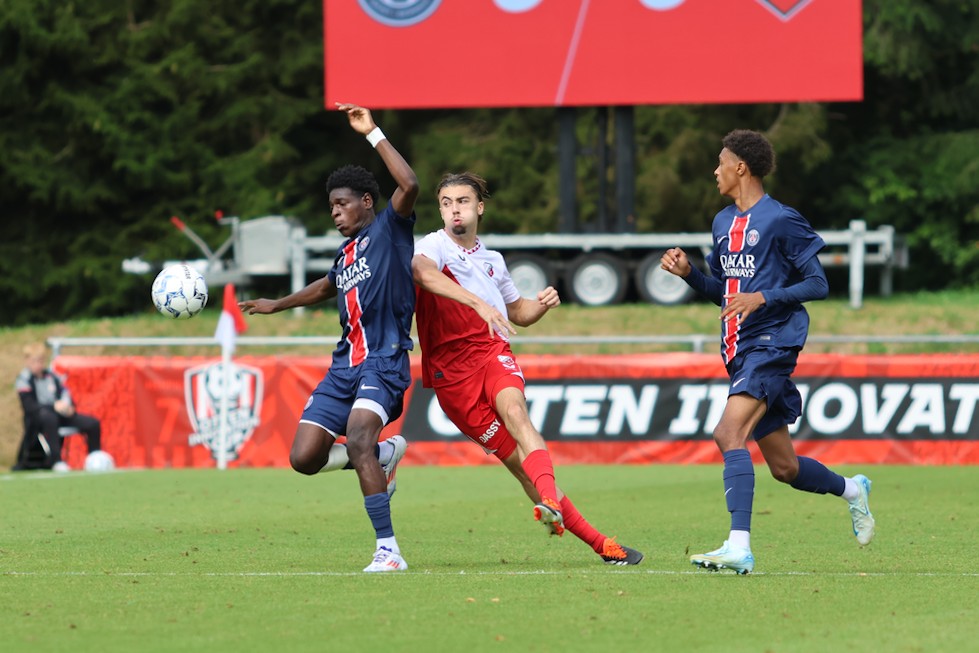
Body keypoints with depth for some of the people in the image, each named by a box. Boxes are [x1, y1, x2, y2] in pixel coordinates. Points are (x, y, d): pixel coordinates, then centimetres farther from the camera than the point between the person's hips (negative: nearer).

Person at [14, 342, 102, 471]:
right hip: (36, 420, -6)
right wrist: (54, 407, -23)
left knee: (93, 423, -10)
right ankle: (56, 461, -42)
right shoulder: (24, 380, -4)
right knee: (49, 417, -43)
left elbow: (65, 393, 11)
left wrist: (69, 406, -13)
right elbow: (29, 406, -14)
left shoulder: (52, 376, 13)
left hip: (60, 414, 6)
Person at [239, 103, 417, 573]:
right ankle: (384, 455, 24)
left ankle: (388, 550, -28)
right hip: (345, 362, 8)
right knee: (304, 458, -3)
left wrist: (372, 133, -20)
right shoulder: (346, 251, 20)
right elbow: (329, 287, 43)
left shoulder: (389, 230, -2)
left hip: (384, 359, -8)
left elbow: (409, 185, -22)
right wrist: (277, 305, 53)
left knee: (357, 440, -30)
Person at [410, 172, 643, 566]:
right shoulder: (433, 246, 1)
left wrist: (541, 305, 11)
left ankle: (550, 503, -52)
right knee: (515, 456, -10)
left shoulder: (492, 260, 21)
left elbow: (517, 312, 36)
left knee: (514, 410, -31)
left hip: (493, 354, 4)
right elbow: (423, 272, -26)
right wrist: (478, 303, -37)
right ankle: (598, 543, -7)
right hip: (451, 371, -3)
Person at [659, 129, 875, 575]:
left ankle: (739, 546, -33)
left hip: (772, 345, -8)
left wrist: (763, 297, -19)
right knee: (783, 467, 12)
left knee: (729, 432, -26)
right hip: (740, 351, 8)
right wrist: (688, 273, 7)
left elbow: (818, 284, -8)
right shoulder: (723, 222, 16)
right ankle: (851, 489, 39)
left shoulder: (780, 220, -8)